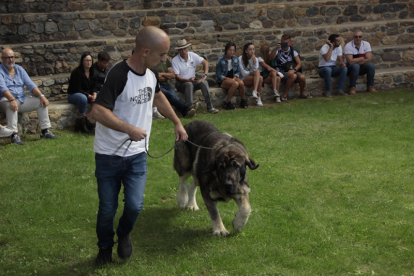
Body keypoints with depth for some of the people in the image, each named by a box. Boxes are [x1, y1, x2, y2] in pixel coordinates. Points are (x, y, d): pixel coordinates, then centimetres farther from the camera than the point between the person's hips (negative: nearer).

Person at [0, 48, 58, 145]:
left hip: (22, 100, 6)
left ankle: (45, 131, -10)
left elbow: (30, 84, 6)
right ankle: (14, 135, -42)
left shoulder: (19, 69, 13)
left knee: (41, 102, -11)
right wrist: (12, 100, -39)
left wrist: (41, 96, -10)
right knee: (11, 106, -40)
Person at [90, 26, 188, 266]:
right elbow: (98, 111, -31)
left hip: (137, 155, 5)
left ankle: (124, 235, 27)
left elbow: (158, 96, 24)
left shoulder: (151, 73, 2)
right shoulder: (119, 75, -23)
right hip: (110, 155, -5)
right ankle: (105, 248, 33)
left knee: (135, 205, -6)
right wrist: (130, 129, -33)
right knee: (108, 209, 6)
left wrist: (177, 122, 23)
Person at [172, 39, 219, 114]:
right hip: (181, 83, -4)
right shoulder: (175, 60, -12)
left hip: (192, 81, 4)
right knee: (189, 84, -37)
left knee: (204, 82, -24)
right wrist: (188, 80, -33)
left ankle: (209, 107, -25)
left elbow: (205, 62, 0)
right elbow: (177, 77, -16)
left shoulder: (192, 55, -1)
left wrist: (204, 75, -15)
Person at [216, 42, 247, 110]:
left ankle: (243, 101, -13)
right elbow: (218, 75, -7)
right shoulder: (221, 60, -8)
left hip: (233, 78, 4)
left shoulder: (236, 59, 7)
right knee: (235, 84, -35)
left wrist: (235, 77, -12)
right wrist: (228, 79, -18)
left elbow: (238, 71, 11)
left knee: (241, 83, -31)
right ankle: (227, 103, -25)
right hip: (223, 81, -4)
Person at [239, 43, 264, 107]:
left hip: (253, 79, 4)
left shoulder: (255, 59, 9)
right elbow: (243, 73, -11)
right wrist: (253, 72, 0)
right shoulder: (240, 59, -7)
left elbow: (255, 70, -5)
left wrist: (254, 62, -16)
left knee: (260, 78, -30)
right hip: (244, 79, -4)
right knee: (257, 72, -29)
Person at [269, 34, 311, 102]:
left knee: (302, 76, -28)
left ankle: (302, 94, 0)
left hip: (292, 71, 3)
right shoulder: (278, 51, 9)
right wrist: (276, 49, -27)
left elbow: (299, 63, 2)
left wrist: (293, 70, -17)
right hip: (281, 72, -3)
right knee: (293, 76, -35)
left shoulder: (293, 52, 13)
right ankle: (284, 95, -21)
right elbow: (271, 58, -12)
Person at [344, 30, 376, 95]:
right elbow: (350, 61, -23)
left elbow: (368, 60, -12)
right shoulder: (348, 46, -15)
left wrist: (356, 61, -17)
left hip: (362, 67, 3)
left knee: (371, 65, -25)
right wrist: (362, 58, -13)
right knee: (355, 66, -36)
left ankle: (370, 87, -12)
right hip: (351, 68, -3)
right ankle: (352, 88, -26)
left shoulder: (366, 44, -4)